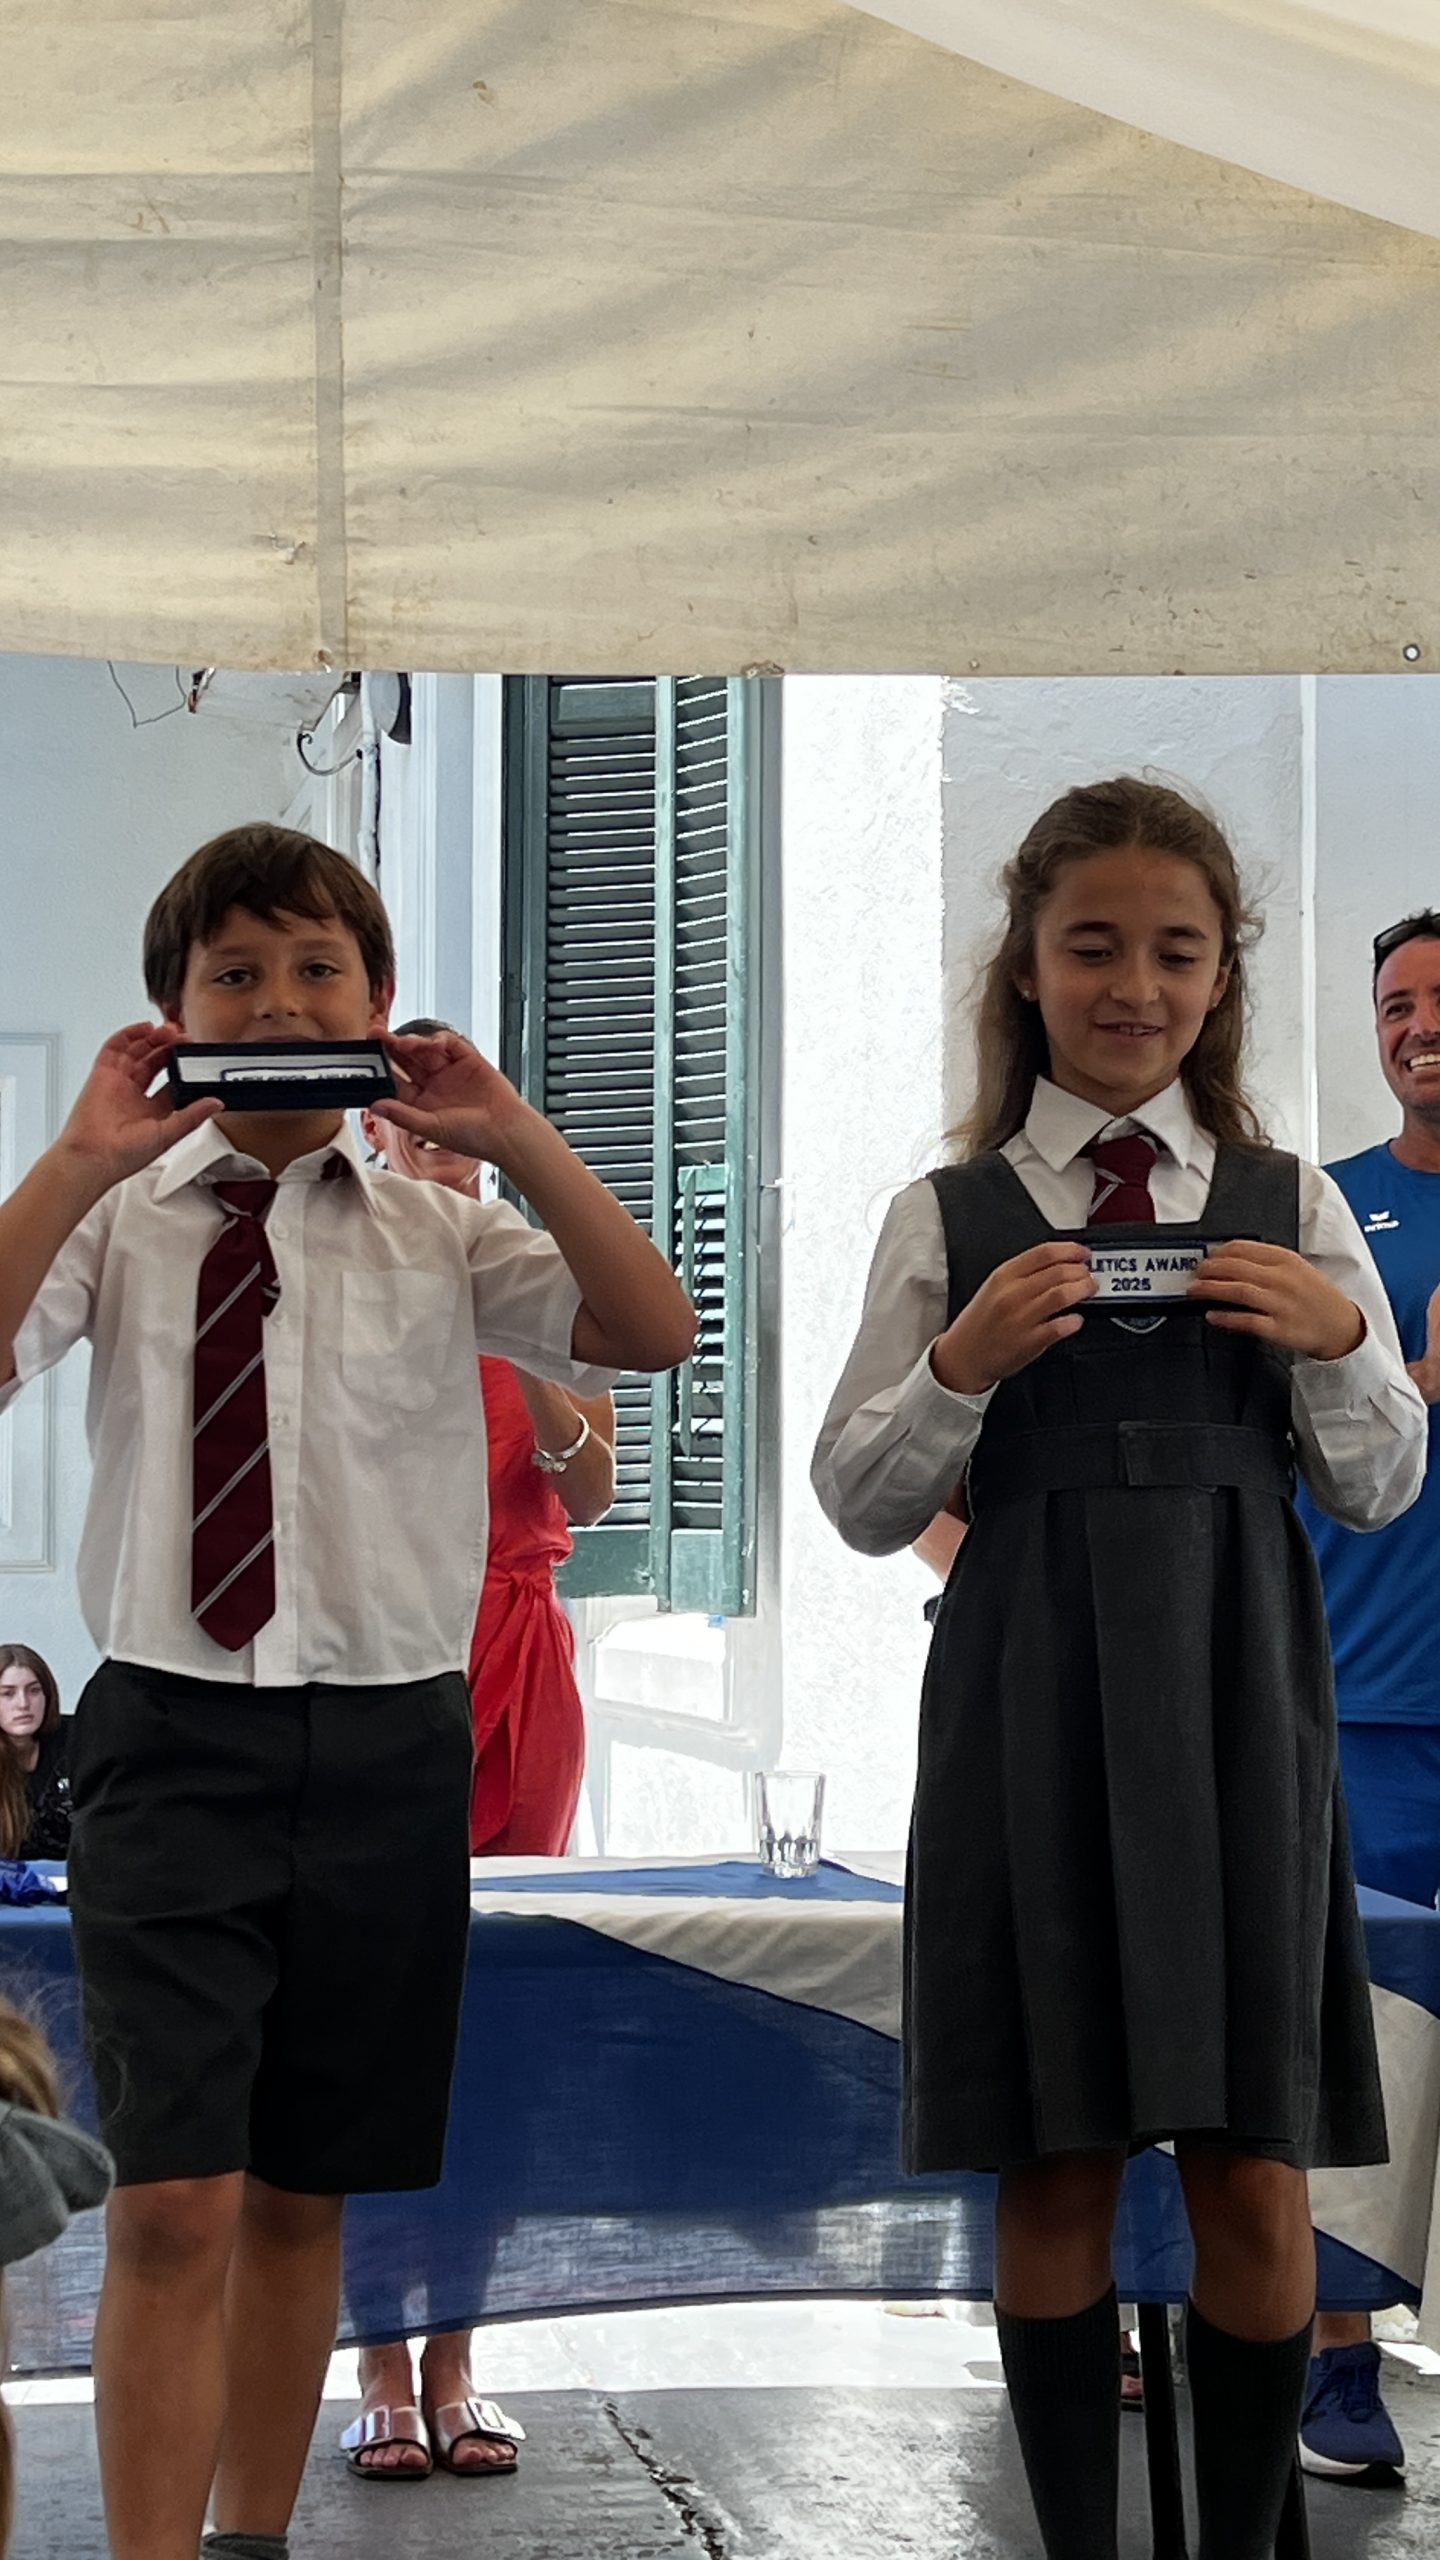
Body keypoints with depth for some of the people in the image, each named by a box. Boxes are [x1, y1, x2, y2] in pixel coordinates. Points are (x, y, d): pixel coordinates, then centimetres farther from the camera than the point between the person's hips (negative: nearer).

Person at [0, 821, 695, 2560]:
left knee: (303, 2196, 12)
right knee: (174, 2202, -12)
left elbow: (651, 1336, -7)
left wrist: (519, 1141, -13)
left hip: (387, 1745, 3)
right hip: (174, 1731, -2)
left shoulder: (437, 1234, 7)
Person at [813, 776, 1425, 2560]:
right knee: (1055, 2165, 5)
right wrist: (962, 1363, -13)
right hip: (1029, 1707, -1)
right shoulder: (948, 1219, 4)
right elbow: (861, 1506, 4)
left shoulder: (1289, 1205, 7)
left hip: (1236, 1695, 1)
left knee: (1254, 2173, 2)